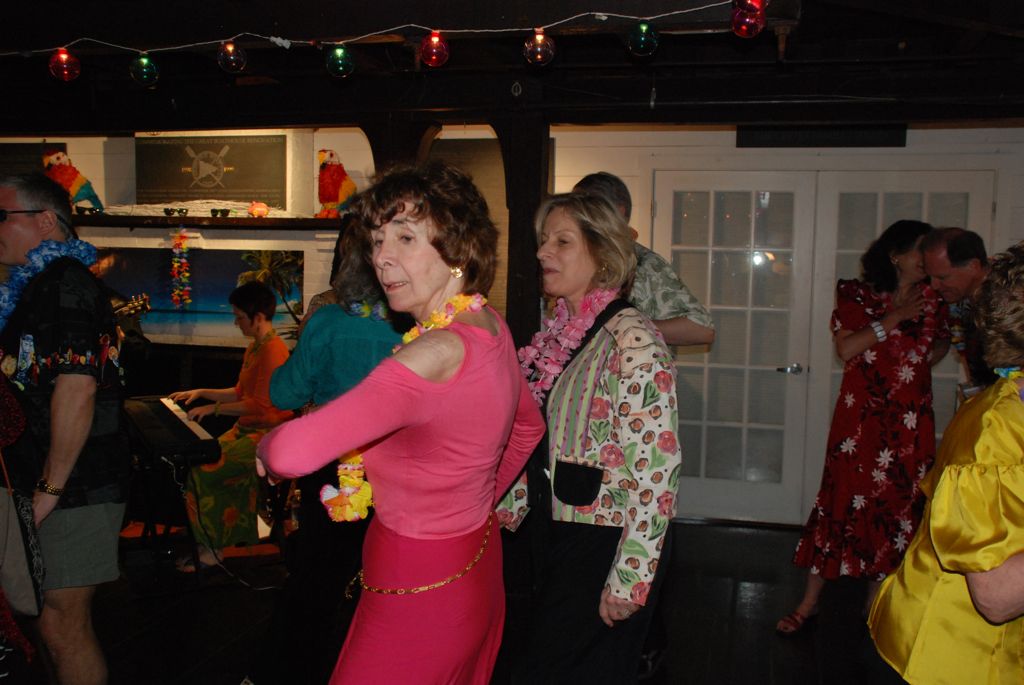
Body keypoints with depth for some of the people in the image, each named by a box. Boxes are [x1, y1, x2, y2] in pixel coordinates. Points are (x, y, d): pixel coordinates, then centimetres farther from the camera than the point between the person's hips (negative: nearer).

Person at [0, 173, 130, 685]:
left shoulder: (66, 282, -14)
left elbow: (77, 389, -23)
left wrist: (50, 489, -18)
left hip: (75, 488, -9)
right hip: (44, 482, 9)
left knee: (62, 626, -1)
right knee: (60, 622, 17)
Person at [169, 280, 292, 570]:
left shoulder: (273, 350, -17)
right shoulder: (254, 348, 16)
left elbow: (260, 405, -22)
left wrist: (213, 408, -17)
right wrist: (202, 392, 18)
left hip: (265, 435, -10)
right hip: (245, 429, 10)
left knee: (202, 470, -18)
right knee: (202, 458, -7)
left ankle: (210, 550, -5)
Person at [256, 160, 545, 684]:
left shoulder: (437, 353, -29)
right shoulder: (491, 327, 0)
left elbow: (292, 454, -35)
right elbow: (528, 428, 18)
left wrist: (265, 446, -13)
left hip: (418, 592, -9)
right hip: (475, 566, 9)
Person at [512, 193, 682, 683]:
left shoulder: (632, 340, -20)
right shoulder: (560, 333, 5)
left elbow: (656, 469, -23)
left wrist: (629, 580, -21)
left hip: (605, 546, -8)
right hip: (558, 535, 8)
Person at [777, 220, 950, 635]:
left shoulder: (932, 298, 9)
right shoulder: (855, 295, -1)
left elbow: (942, 339, 23)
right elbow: (846, 348, -14)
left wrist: (932, 354, 2)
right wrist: (894, 317, -15)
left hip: (910, 421, 4)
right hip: (860, 414, -3)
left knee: (896, 503, 6)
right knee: (842, 497, -1)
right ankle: (809, 603, 9)